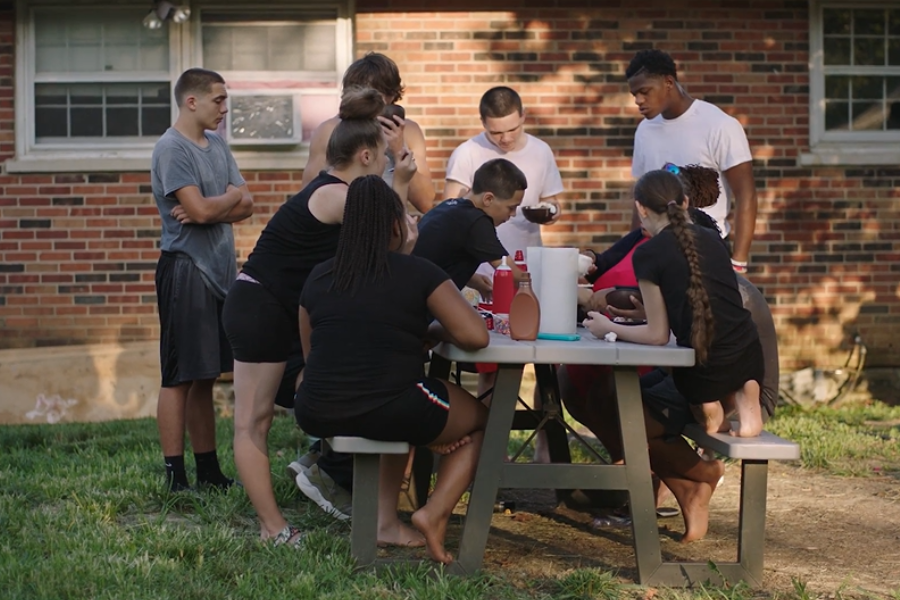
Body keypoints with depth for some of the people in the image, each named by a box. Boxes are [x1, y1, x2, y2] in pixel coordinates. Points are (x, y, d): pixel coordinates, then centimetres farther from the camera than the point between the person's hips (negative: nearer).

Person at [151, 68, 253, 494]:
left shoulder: (217, 145, 16)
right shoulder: (171, 148, -9)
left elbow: (246, 207, 8)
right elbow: (201, 209, -19)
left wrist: (209, 209, -10)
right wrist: (230, 196, 0)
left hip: (219, 268, 8)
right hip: (185, 268, -8)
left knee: (204, 377, 11)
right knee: (180, 378, -4)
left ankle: (209, 472, 15)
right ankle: (175, 475, -1)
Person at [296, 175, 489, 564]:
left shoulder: (319, 277, 9)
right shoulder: (419, 273, -3)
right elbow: (476, 336, -9)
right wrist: (434, 331, 13)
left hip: (316, 416, 5)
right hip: (389, 412, -5)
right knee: (480, 420, 24)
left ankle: (385, 519, 23)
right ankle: (435, 513, 2)